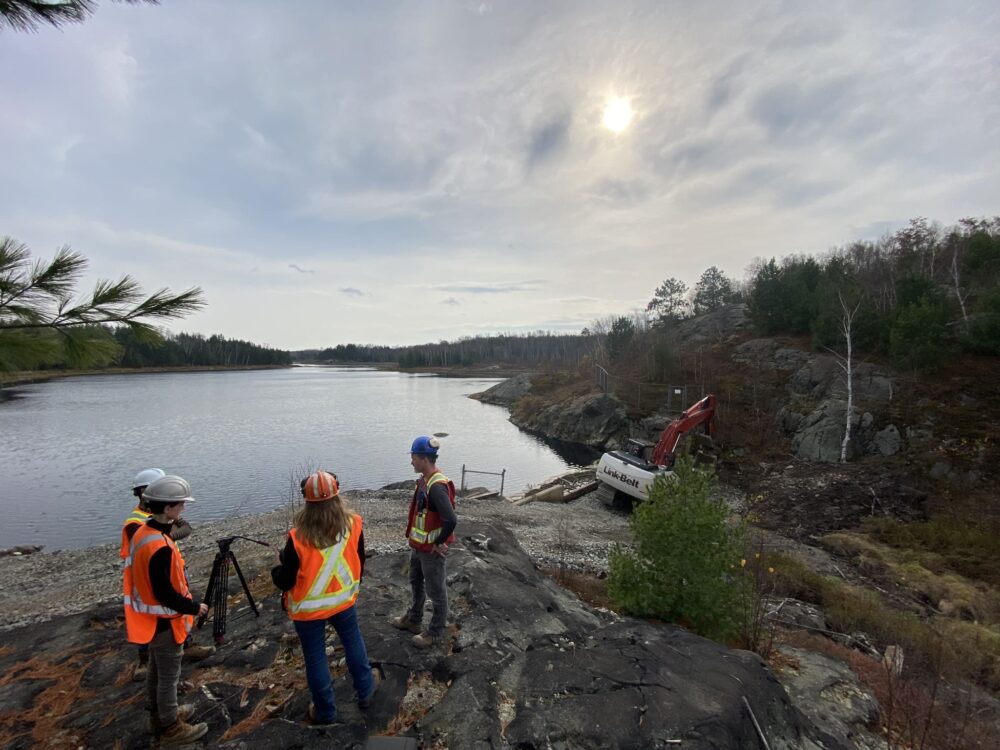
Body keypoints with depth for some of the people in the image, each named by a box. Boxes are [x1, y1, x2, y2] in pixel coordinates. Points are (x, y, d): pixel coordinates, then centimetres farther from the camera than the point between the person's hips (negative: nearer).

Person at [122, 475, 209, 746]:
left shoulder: (142, 532, -3)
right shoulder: (160, 547, -33)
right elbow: (164, 594, -27)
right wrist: (194, 607, -14)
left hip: (150, 618, 9)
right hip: (164, 621, -9)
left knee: (156, 670, 24)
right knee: (169, 676, 9)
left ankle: (160, 715, 42)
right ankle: (171, 729, 25)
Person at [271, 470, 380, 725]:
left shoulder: (298, 538, -27)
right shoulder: (353, 524, -17)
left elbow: (285, 582, -15)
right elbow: (360, 562, -2)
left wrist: (278, 568, 7)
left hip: (308, 609, -2)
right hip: (343, 599, 3)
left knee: (315, 657, 18)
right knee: (353, 641, 26)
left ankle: (325, 712, 38)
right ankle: (365, 690, 44)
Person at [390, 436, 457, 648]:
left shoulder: (437, 487, -31)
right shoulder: (424, 480, 1)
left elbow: (451, 521, -37)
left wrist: (439, 543, -22)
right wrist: (414, 539, 15)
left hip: (431, 550, -10)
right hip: (418, 546, 10)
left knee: (436, 591, 11)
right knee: (416, 583, 27)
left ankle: (435, 631, 31)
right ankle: (413, 620, 48)